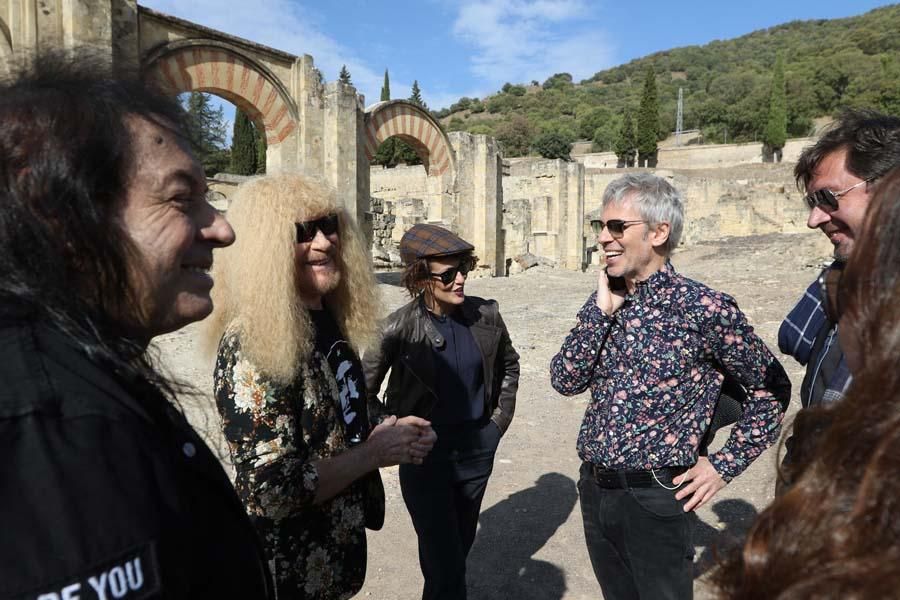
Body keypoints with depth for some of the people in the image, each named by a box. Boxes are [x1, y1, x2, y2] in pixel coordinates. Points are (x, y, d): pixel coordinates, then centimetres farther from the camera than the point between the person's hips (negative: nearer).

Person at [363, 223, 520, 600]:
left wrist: (501, 417, 9)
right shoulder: (400, 327, -16)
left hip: (478, 446, 4)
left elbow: (509, 364, 13)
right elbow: (363, 392, -7)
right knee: (444, 558, -2)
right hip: (424, 452, -4)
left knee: (461, 544, 22)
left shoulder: (485, 315, -5)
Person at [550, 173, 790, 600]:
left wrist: (724, 465, -6)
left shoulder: (703, 308, -14)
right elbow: (565, 381, -6)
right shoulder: (604, 303, 2)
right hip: (593, 489, 6)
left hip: (653, 499, -5)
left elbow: (771, 387, -4)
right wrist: (602, 311, -13)